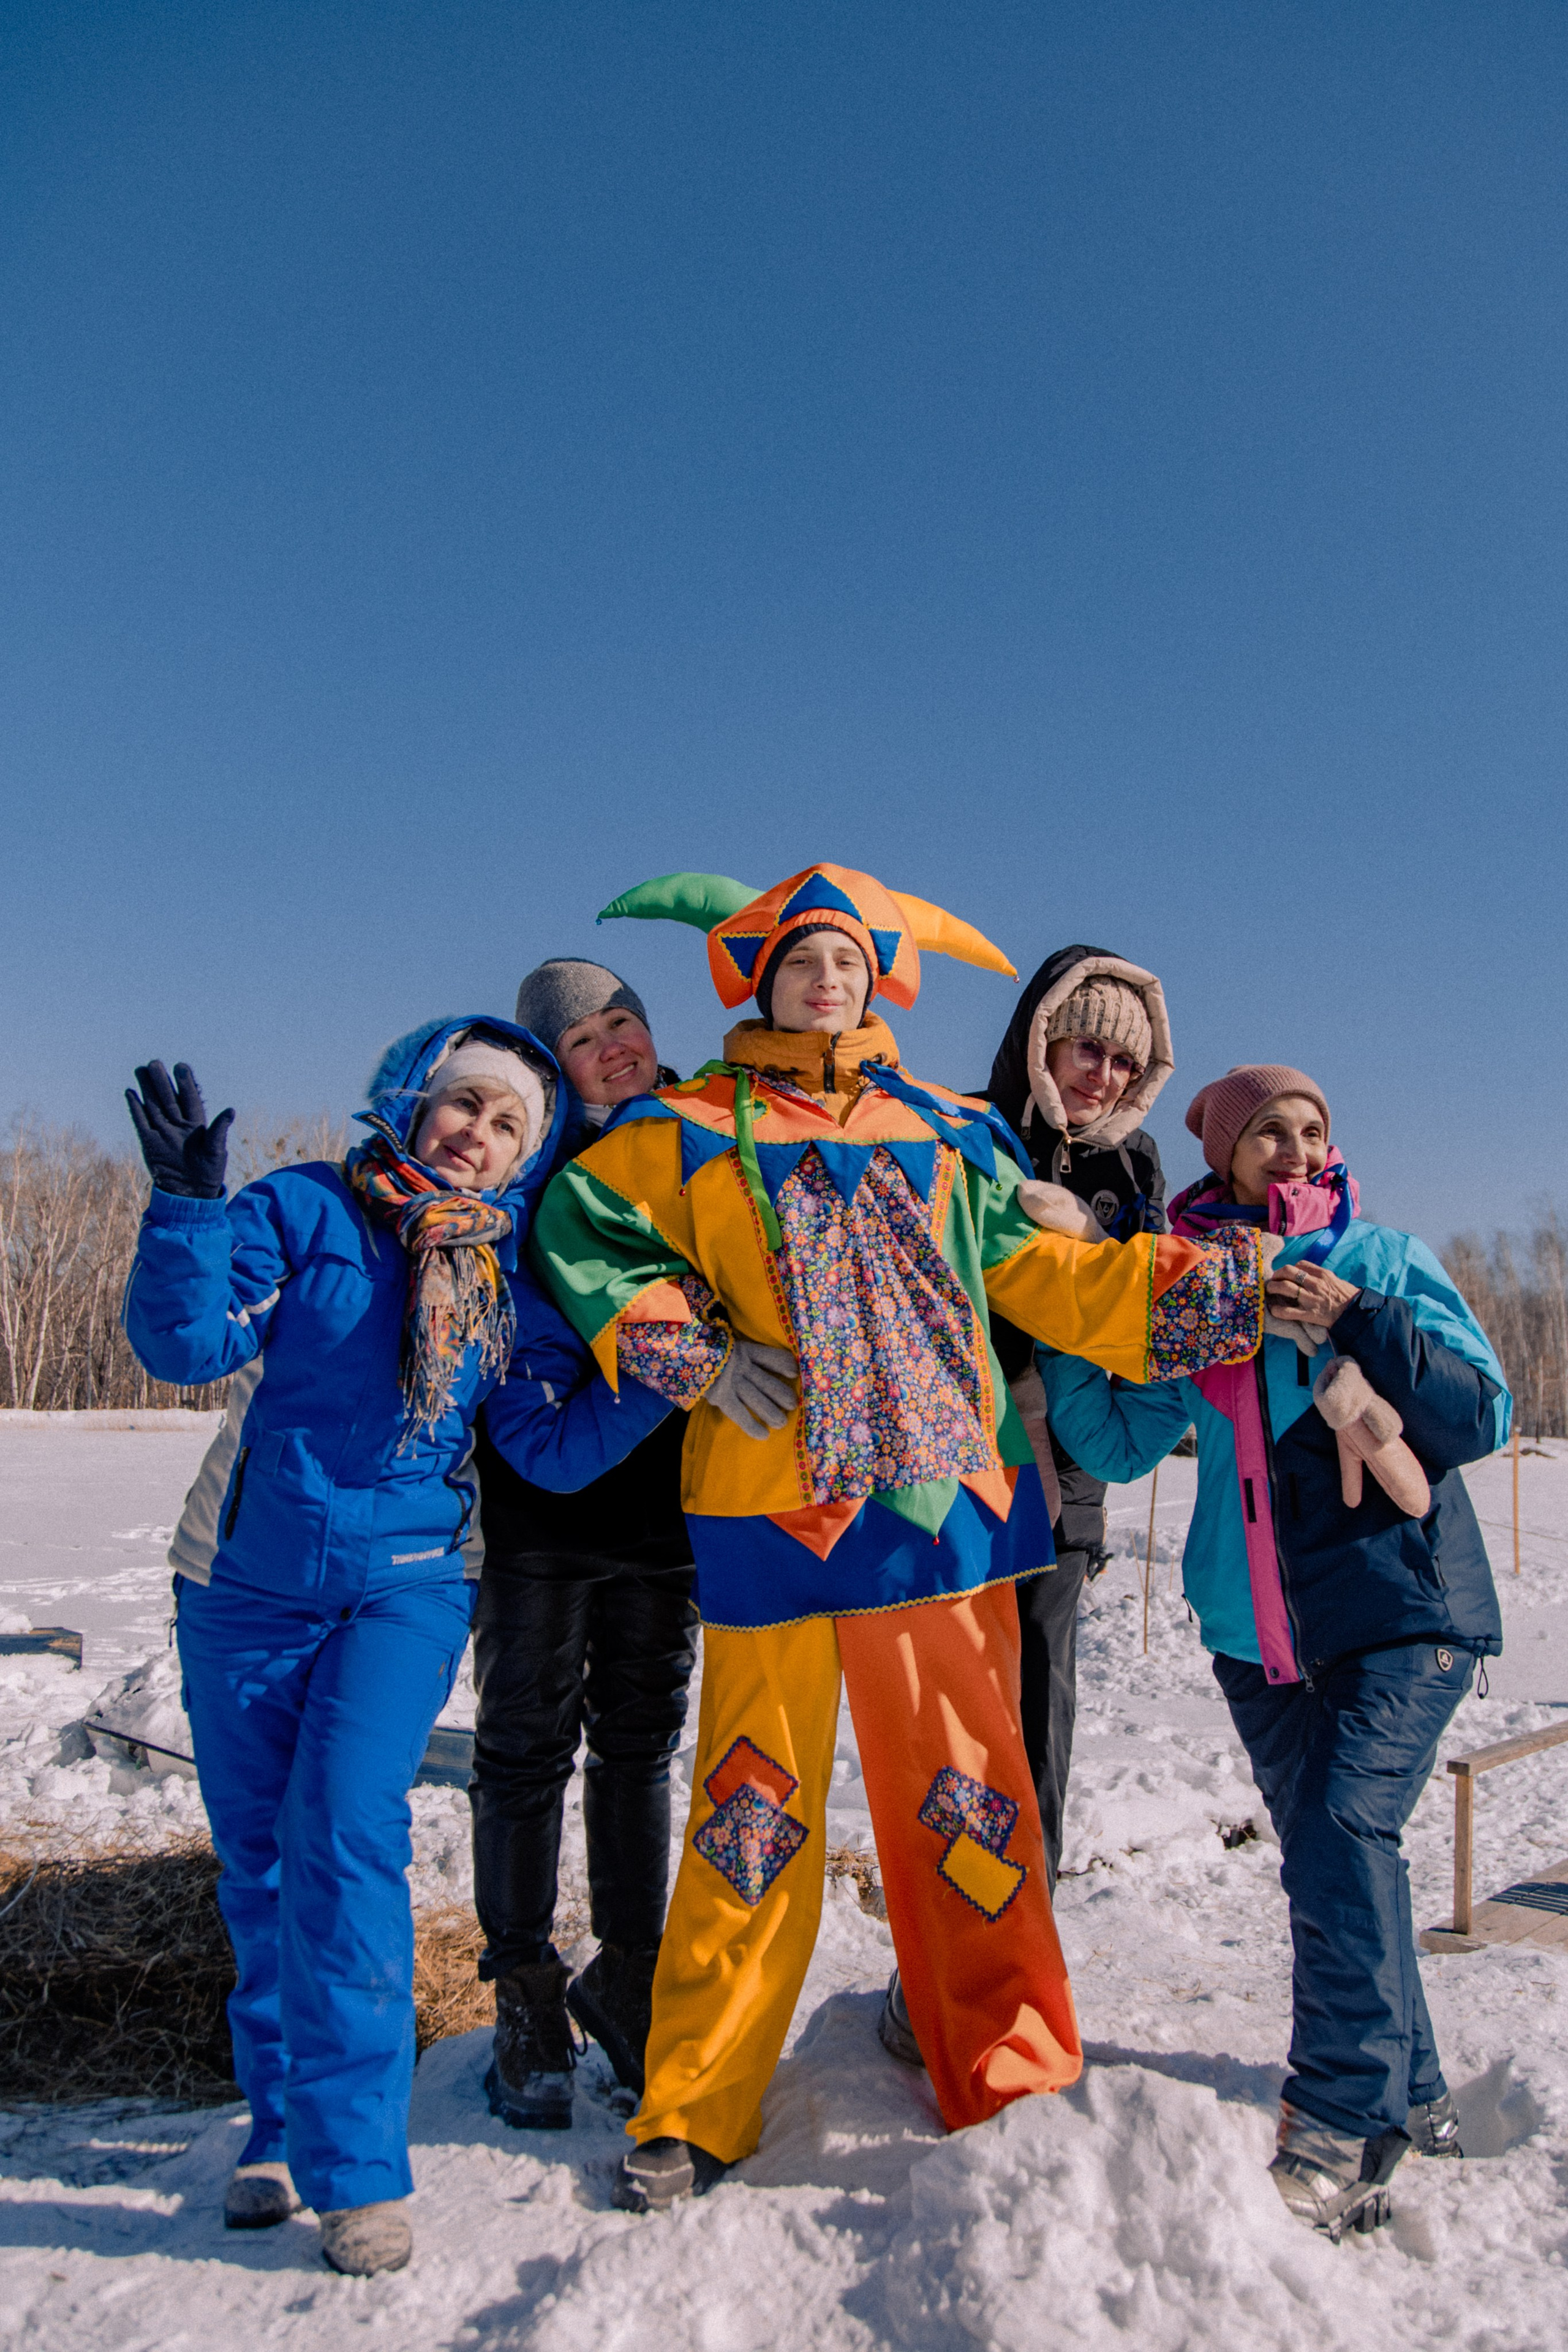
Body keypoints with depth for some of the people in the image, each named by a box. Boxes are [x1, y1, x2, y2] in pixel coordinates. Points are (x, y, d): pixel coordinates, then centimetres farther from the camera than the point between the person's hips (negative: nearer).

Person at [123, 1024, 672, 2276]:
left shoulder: (509, 1280, 2)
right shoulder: (303, 1213, -5)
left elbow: (556, 1447, -2)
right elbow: (187, 1341, -15)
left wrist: (661, 1376, -15)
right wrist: (189, 1204, -28)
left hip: (407, 1585, 0)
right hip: (248, 1581, 1)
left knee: (343, 1833, -14)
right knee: (258, 1851, 9)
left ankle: (355, 2167, -1)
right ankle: (283, 2120, 31)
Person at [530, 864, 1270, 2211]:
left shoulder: (944, 1133, 16)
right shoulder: (692, 1131, 9)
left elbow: (1040, 1270, 13)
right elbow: (583, 1232, 9)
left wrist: (1204, 1289, 2)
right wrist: (694, 1356, -4)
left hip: (941, 1502, 2)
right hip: (769, 1514, -2)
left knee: (964, 1796, 5)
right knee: (756, 1808, 3)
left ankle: (1011, 2076, 22)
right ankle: (695, 2111, 19)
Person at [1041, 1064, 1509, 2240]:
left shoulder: (1386, 1260, -1)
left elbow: (1483, 1414, -5)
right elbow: (1121, 1443, 2)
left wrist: (1361, 1327, -18)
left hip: (1404, 1609, -3)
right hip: (1260, 1625, 4)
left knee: (1344, 1832, -17)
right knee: (1324, 1855, 11)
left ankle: (1343, 2124, -7)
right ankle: (1410, 2091, 29)